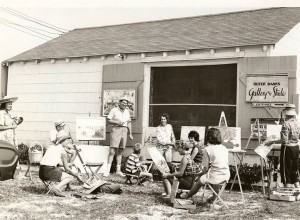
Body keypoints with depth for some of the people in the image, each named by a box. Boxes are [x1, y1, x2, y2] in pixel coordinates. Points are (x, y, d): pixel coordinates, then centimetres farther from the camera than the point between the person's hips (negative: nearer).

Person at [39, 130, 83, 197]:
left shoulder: (52, 147, 19)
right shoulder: (63, 151, -2)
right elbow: (67, 168, 1)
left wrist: (72, 164, 41)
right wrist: (77, 176, 12)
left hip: (41, 173, 8)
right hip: (49, 173, -8)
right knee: (71, 177, 4)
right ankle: (57, 187, -17)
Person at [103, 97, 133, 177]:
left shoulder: (127, 111, 16)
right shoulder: (114, 110, -1)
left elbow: (129, 122, 20)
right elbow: (108, 120, -4)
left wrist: (130, 133, 16)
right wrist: (117, 122, -16)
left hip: (124, 131, 5)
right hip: (116, 129, -5)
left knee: (120, 151, 9)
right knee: (112, 151, -12)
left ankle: (118, 170, 14)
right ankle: (107, 170, -12)